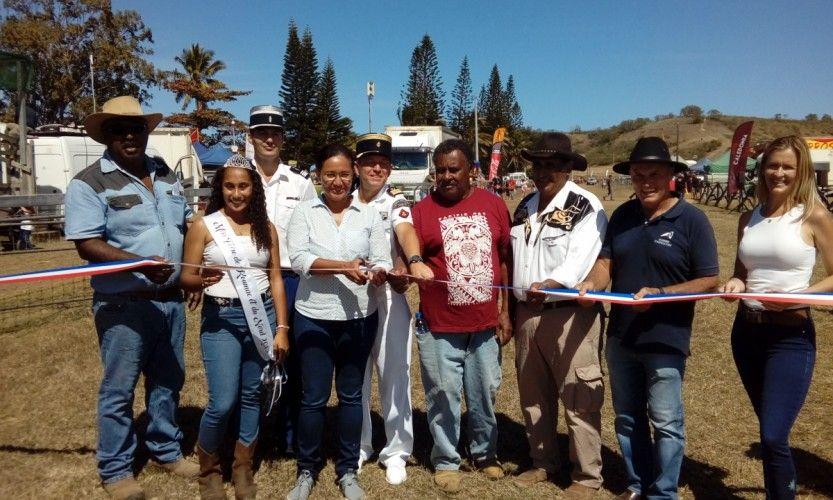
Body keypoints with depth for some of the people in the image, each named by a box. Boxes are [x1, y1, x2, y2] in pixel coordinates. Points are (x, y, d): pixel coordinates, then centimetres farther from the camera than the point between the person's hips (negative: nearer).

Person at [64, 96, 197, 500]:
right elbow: (87, 244, -17)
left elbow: (187, 224, 19)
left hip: (170, 298, 6)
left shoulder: (165, 175, 10)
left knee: (168, 380, 17)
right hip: (123, 304, -6)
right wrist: (143, 264, -30)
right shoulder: (88, 182, -10)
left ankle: (166, 450, 36)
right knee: (118, 389, 7)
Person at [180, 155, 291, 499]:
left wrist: (282, 328, 2)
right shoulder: (204, 226, -2)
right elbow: (185, 279, -2)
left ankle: (243, 470, 28)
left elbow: (275, 279, 7)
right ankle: (208, 471, 22)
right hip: (221, 319, -3)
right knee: (223, 403, -5)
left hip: (262, 316, 3)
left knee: (252, 396, 10)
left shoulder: (265, 228, 6)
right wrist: (202, 280, -26)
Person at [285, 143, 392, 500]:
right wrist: (345, 266, -23)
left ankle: (348, 471, 29)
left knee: (351, 395, 13)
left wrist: (376, 273, -25)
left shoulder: (370, 215, 3)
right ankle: (307, 470, 27)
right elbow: (298, 259, -13)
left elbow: (383, 263, -2)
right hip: (314, 318, -1)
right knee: (313, 398, 7)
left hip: (359, 319, 1)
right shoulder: (304, 212, 1)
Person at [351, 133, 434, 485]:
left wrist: (415, 261, -44)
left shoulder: (395, 201, -3)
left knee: (394, 375, 4)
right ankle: (358, 447, 28)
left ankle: (395, 451, 19)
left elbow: (406, 230, -25)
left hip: (389, 296, -2)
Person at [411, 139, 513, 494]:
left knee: (485, 394, 16)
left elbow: (506, 260, 7)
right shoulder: (422, 210, -4)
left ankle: (485, 453, 37)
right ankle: (446, 461, 27)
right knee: (444, 397, 8)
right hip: (439, 326, -2)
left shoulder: (493, 205, 3)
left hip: (486, 323, 2)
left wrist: (505, 311, 4)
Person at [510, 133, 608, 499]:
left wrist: (548, 285, -40)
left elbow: (579, 261, -22)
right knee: (533, 395, 16)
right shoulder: (525, 207, 13)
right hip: (527, 313, 7)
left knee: (579, 399, 1)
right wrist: (511, 311, 16)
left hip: (570, 315, -7)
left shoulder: (585, 207, -9)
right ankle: (542, 462, 34)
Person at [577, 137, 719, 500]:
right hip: (620, 336, 6)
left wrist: (659, 294, -23)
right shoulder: (622, 215, 6)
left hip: (665, 341, -5)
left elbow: (709, 281, -10)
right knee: (627, 418, 18)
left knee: (666, 423, 7)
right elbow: (606, 263, 3)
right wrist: (591, 283, -19)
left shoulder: (691, 220, -9)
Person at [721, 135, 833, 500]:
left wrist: (796, 296, -19)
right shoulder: (748, 219, 8)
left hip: (791, 336, -5)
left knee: (773, 437, -9)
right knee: (769, 432, 18)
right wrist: (736, 284, -5)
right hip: (746, 332, 5)